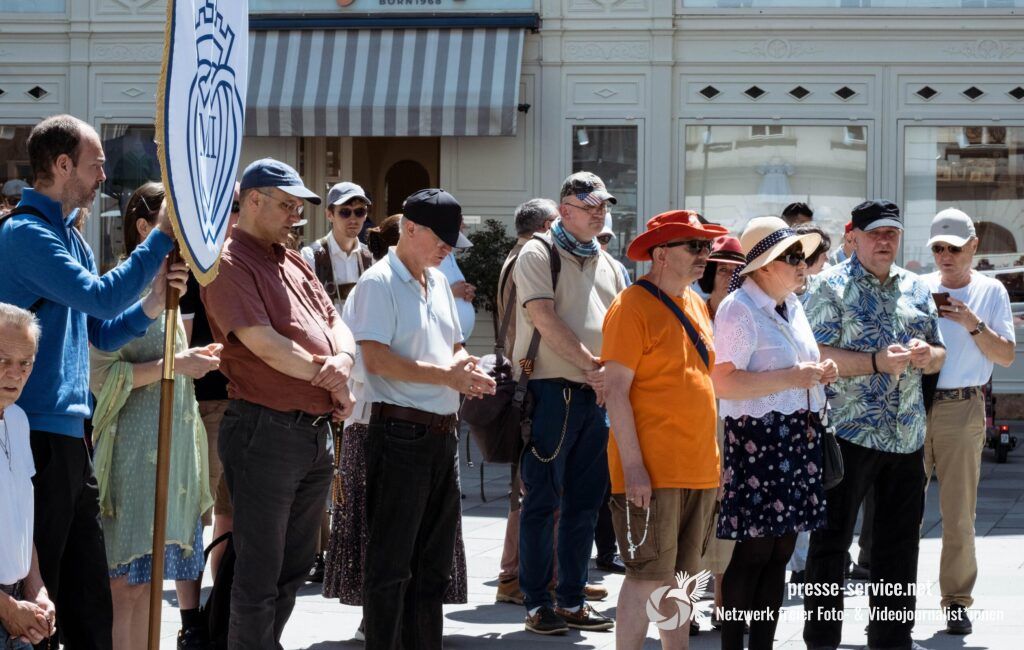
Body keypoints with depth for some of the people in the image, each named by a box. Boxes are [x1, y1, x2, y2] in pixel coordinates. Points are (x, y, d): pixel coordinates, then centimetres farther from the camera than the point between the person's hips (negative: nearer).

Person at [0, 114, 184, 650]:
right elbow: (100, 298, -23)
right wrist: (163, 237, -15)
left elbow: (100, 333, 21)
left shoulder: (70, 238, 17)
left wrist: (152, 303, 3)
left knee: (88, 598, 13)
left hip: (72, 434, 10)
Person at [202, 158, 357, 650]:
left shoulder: (293, 262, 18)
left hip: (317, 431, 9)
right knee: (259, 574, -2)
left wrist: (342, 360, -10)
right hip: (266, 431, -9)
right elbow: (265, 344, -19)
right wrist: (330, 381, -9)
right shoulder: (230, 264, -10)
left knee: (293, 570, 16)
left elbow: (335, 323, 14)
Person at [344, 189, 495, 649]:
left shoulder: (438, 283, 15)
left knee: (434, 559, 14)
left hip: (442, 434, 9)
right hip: (400, 432, -9)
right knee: (391, 560, -3)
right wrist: (447, 375, -20)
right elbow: (376, 359, -20)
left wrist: (467, 372, 1)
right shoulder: (379, 283, -10)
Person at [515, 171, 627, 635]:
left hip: (595, 394, 7)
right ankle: (536, 602, 3)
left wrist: (611, 374, -6)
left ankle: (571, 599, 16)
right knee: (543, 499, -3)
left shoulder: (607, 265, 16)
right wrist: (592, 366, -16)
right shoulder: (539, 255, -4)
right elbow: (546, 321, -14)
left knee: (585, 500, 9)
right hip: (551, 390, -6)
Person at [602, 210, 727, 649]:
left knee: (682, 576, 12)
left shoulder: (696, 304, 15)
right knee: (649, 577, -7)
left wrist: (713, 458, 18)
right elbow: (615, 391, -14)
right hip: (652, 472, -8)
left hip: (699, 469, 8)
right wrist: (633, 466, -19)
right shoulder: (632, 307, -10)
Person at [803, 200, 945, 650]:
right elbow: (817, 355, -13)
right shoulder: (832, 287, -4)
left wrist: (925, 354, -5)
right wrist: (876, 362, -22)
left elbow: (939, 355, 19)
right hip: (847, 433, -5)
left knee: (900, 544, 11)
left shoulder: (916, 289, 14)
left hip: (907, 438, 6)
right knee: (831, 541, 1)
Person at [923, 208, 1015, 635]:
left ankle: (956, 601, 6)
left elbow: (1006, 356, -1)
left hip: (962, 408, -2)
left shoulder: (990, 292, 5)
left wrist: (973, 324, -14)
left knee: (959, 515, -1)